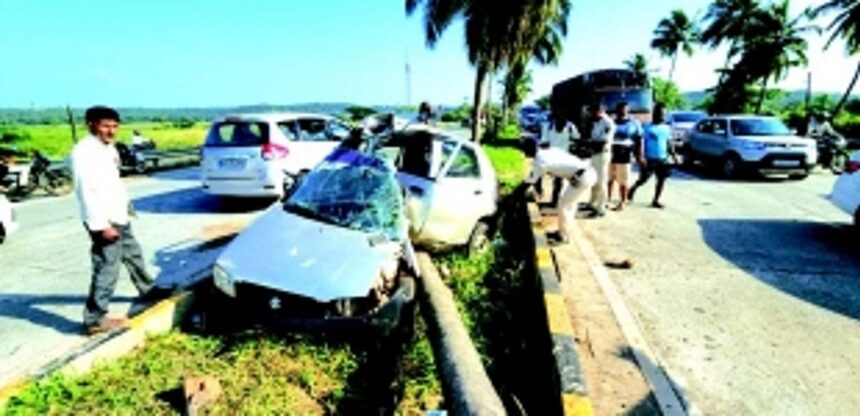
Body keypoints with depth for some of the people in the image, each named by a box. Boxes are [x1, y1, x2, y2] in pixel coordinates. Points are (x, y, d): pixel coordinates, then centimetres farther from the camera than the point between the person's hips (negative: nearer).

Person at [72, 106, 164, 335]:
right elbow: (87, 191, -23)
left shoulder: (108, 148, 11)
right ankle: (95, 320, 3)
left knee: (133, 254, 25)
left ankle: (148, 290, 44)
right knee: (107, 270, -6)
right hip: (103, 221, -10)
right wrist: (101, 225, -25)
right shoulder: (84, 151, -18)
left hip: (118, 217, 10)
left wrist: (124, 204, 23)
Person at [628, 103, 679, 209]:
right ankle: (632, 190, 26)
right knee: (643, 179, -2)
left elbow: (669, 143, 17)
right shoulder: (648, 127, -6)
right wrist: (640, 156, -21)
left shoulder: (666, 128, 11)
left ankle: (655, 200, 9)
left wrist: (673, 155, 10)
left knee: (661, 180, 0)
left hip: (663, 159, 5)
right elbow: (641, 142, -11)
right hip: (649, 159, -5)